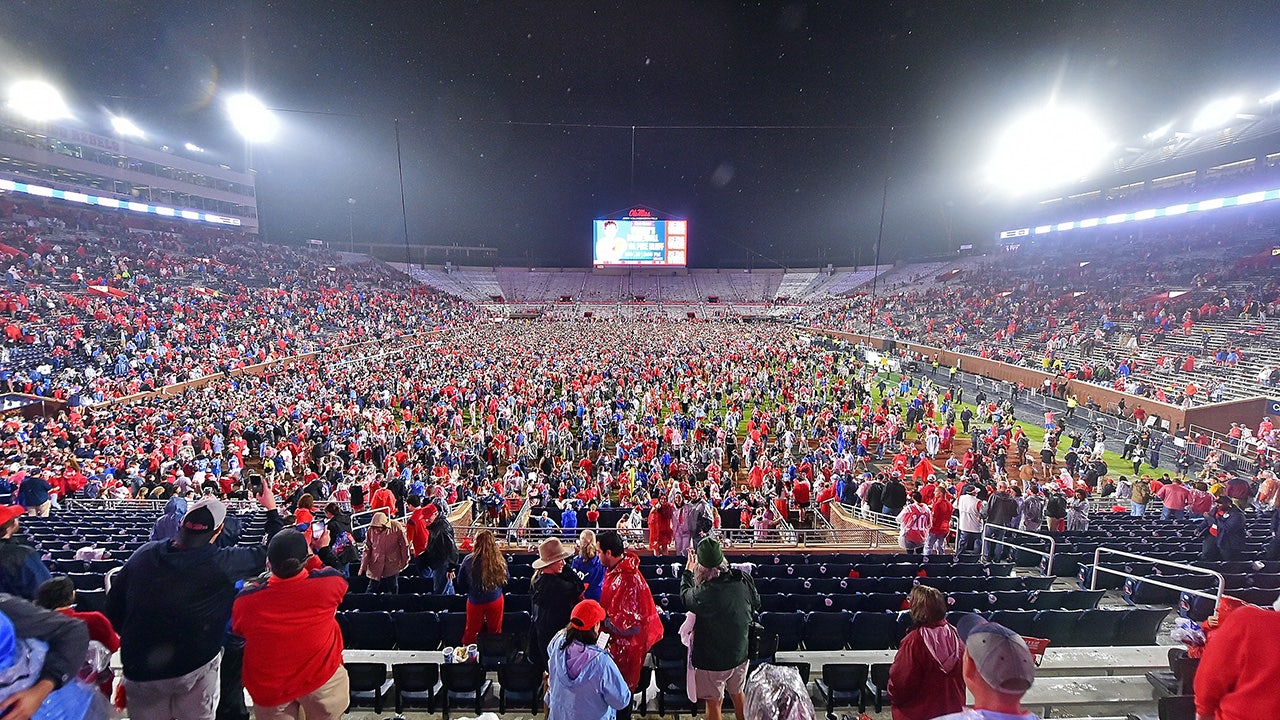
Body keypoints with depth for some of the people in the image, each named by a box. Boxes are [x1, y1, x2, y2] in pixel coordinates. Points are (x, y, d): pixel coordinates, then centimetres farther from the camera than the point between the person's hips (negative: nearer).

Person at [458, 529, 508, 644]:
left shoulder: (468, 560, -19)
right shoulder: (500, 560, -18)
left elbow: (461, 581, -2)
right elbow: (506, 579, -2)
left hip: (475, 601, 0)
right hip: (495, 599, 1)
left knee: (471, 631, 22)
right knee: (495, 631, 20)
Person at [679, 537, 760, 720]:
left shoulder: (704, 594, -33)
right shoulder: (744, 579, -18)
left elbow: (685, 596, -9)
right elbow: (756, 605, 2)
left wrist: (688, 571, 6)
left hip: (712, 660, -5)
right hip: (740, 654, 5)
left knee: (714, 703, 17)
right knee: (737, 694, 29)